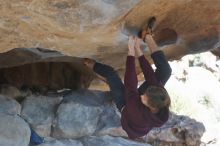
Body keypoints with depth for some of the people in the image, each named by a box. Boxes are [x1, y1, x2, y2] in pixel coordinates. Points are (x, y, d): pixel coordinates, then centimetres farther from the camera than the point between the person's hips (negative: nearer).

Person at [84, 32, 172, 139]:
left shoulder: (137, 111, -50)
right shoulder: (163, 109, -38)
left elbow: (130, 84, -46)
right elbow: (151, 77, -33)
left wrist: (131, 50, -44)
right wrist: (138, 49, -30)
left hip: (125, 105, -3)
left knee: (109, 72, -4)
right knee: (165, 71, -11)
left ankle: (93, 65, 31)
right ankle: (148, 39, 1)